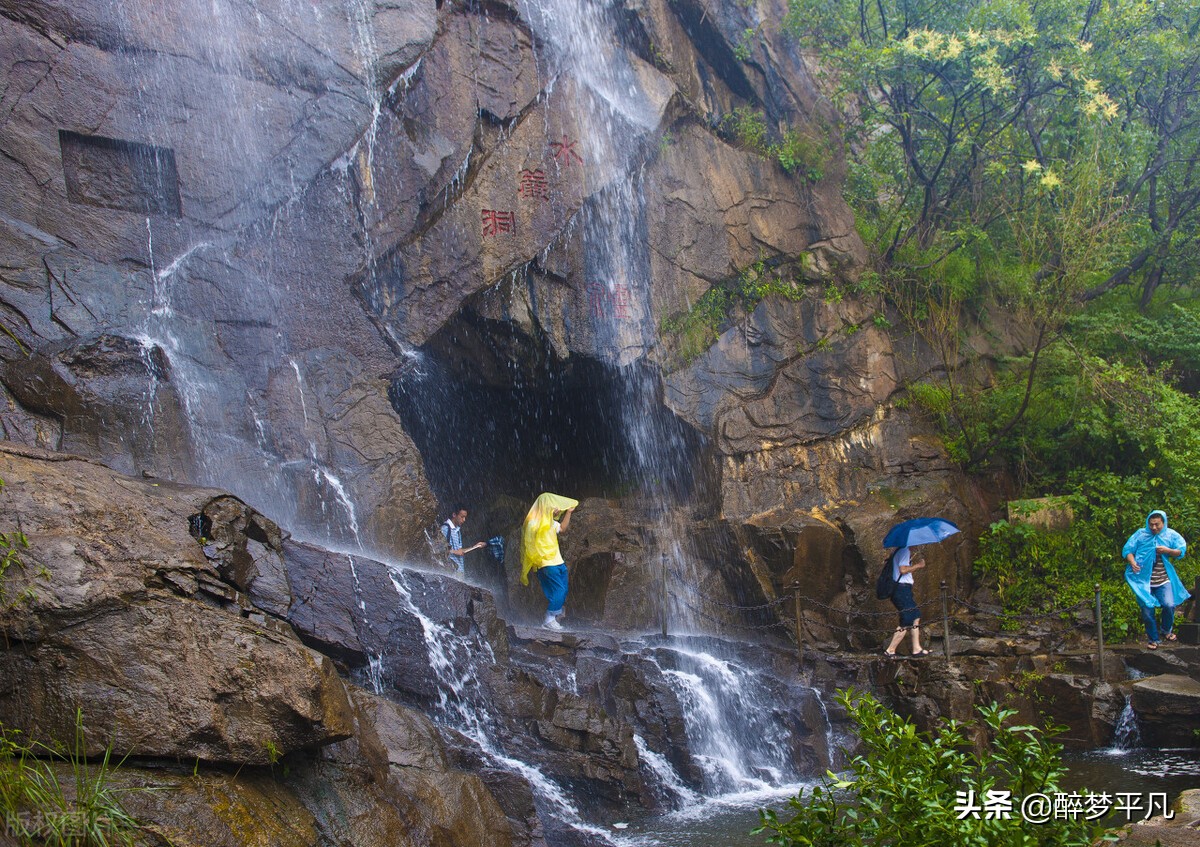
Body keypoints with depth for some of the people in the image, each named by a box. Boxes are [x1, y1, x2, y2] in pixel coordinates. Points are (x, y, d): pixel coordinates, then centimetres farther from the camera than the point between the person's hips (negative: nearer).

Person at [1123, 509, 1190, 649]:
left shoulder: (1171, 535, 5)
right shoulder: (1140, 534, 1)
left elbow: (1182, 550, 2)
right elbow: (1127, 550, 0)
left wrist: (1168, 551, -17)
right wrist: (1132, 562, -19)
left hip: (1163, 580, 0)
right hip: (1144, 580, 0)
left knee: (1169, 605, -17)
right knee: (1147, 610, 2)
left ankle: (1166, 630, 12)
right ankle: (1152, 639, 21)